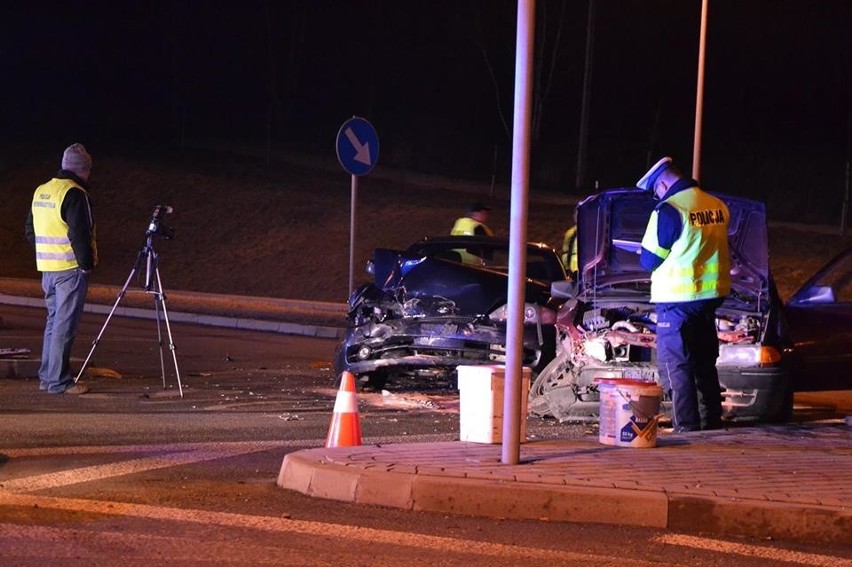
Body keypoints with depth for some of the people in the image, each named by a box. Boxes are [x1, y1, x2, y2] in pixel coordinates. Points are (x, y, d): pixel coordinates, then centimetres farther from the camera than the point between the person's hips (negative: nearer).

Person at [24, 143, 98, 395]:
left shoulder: (40, 191, 12)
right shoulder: (74, 194, -16)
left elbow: (30, 229, 18)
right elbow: (80, 234, -20)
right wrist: (87, 263, -12)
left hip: (47, 267, 8)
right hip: (70, 269, -8)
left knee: (54, 322, 17)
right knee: (65, 326, -5)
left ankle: (46, 377, 20)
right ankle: (59, 381, -4)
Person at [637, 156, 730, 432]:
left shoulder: (668, 210, -15)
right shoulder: (718, 207, 6)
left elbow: (649, 260, -8)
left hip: (678, 298, -7)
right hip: (711, 295, 7)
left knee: (675, 365, -1)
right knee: (705, 362, 17)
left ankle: (687, 427, -4)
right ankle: (711, 422, 22)